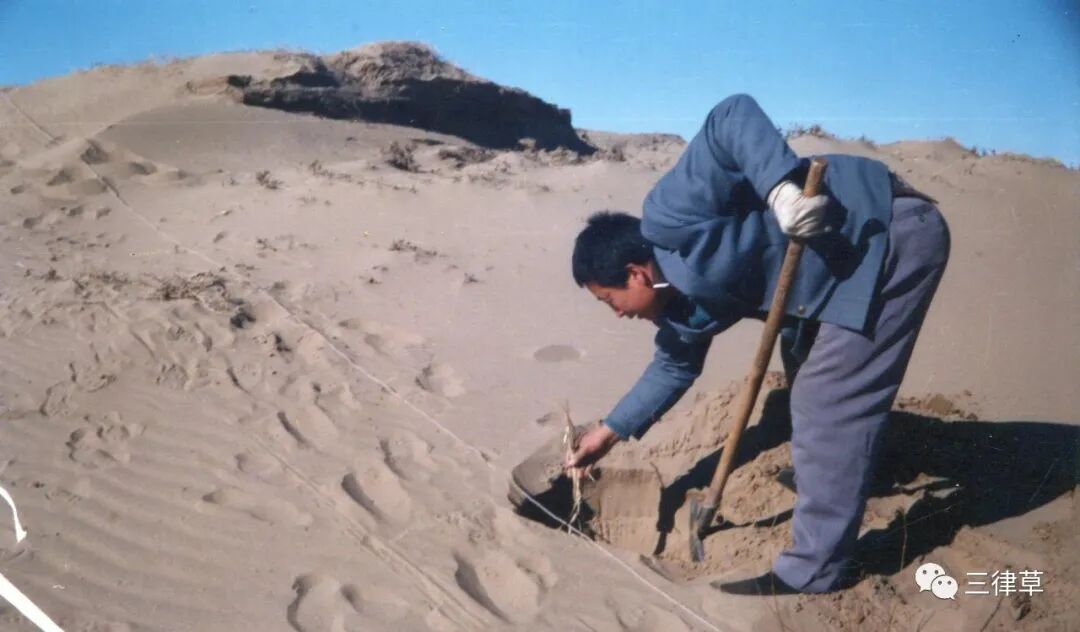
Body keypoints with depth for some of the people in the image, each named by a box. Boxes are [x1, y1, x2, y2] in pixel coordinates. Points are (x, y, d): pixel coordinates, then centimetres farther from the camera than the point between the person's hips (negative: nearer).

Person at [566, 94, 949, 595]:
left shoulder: (667, 221, -18)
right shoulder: (688, 297, 9)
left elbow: (733, 117, -24)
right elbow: (676, 365, 23)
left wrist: (780, 188, -38)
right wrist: (609, 431, 27)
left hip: (893, 232, -10)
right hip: (852, 256, 10)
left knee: (829, 407, -8)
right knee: (809, 382, 25)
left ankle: (812, 573, 3)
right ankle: (820, 493, 47)